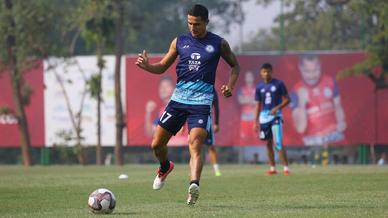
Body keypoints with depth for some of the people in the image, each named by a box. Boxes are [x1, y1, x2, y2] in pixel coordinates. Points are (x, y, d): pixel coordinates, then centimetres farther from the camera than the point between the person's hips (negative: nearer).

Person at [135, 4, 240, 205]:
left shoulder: (218, 44, 3)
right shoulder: (179, 42, 8)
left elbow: (235, 65, 15)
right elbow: (162, 67, 14)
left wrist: (230, 85, -4)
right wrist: (147, 66, -8)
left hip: (202, 101, -4)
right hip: (178, 98, 4)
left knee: (195, 145, -23)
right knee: (156, 144, 7)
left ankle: (194, 186, -36)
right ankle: (165, 167, 39)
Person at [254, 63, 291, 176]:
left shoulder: (279, 84, -3)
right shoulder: (259, 87, 8)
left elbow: (287, 99, -2)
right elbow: (258, 104, 13)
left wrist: (277, 108, -17)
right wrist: (256, 121, 9)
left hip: (276, 115, -4)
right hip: (264, 116, 4)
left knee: (278, 143, -13)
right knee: (268, 143, 8)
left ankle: (286, 167, -9)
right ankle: (272, 168, 15)